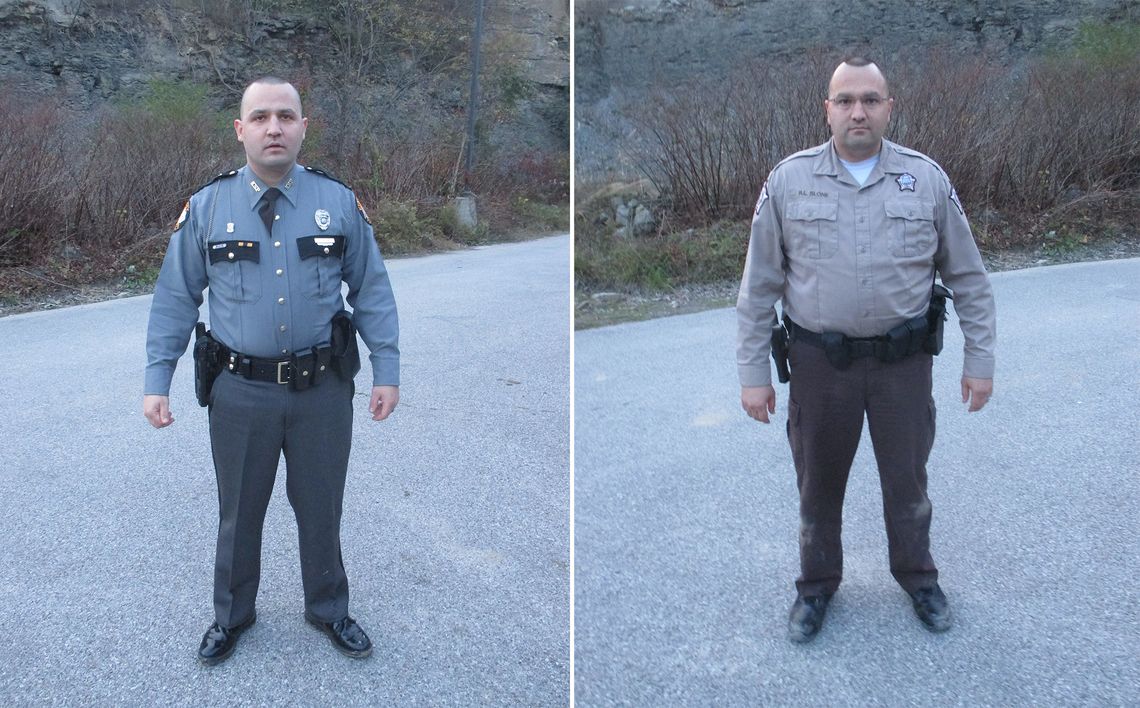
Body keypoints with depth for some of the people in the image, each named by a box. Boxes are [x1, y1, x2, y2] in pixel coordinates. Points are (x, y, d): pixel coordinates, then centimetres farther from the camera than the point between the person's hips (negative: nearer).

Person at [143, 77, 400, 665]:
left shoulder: (339, 203, -2)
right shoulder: (207, 208, -2)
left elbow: (372, 291, 2)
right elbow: (174, 299, 1)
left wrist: (386, 371, -1)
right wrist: (157, 382, -2)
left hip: (323, 390, 0)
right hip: (240, 392, 0)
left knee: (321, 510, 16)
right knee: (238, 512, 17)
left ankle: (329, 611, 39)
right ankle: (231, 616, 40)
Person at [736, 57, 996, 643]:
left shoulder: (927, 179, -2)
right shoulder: (787, 181, -4)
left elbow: (968, 277, 5)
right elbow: (758, 286, -1)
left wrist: (979, 361, 4)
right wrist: (752, 373, -2)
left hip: (903, 359, 1)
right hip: (818, 360, 0)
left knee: (907, 479, 15)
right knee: (818, 483, 14)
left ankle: (917, 577, 40)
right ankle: (817, 585, 36)